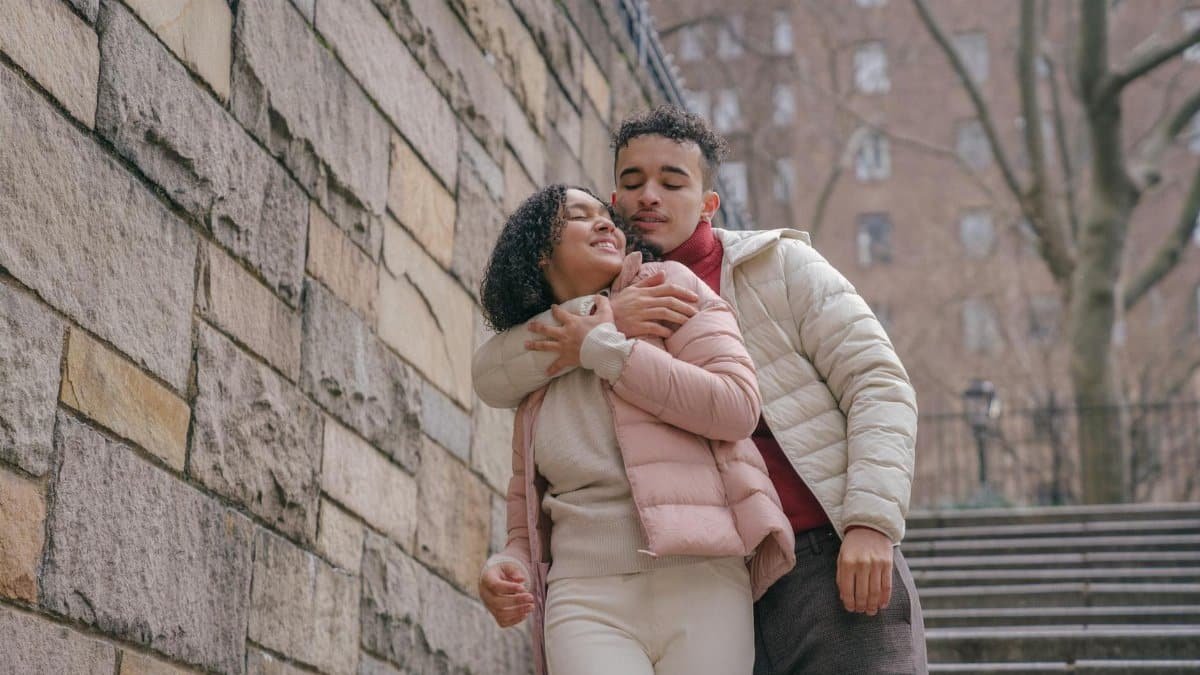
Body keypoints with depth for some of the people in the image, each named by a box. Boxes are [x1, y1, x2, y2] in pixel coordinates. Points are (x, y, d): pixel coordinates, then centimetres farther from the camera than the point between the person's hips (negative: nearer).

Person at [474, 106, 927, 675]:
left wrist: (870, 522, -14)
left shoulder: (780, 264, 6)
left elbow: (878, 383, 0)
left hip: (830, 562, -2)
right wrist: (599, 326, -14)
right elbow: (493, 380, 2)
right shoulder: (609, 303, 14)